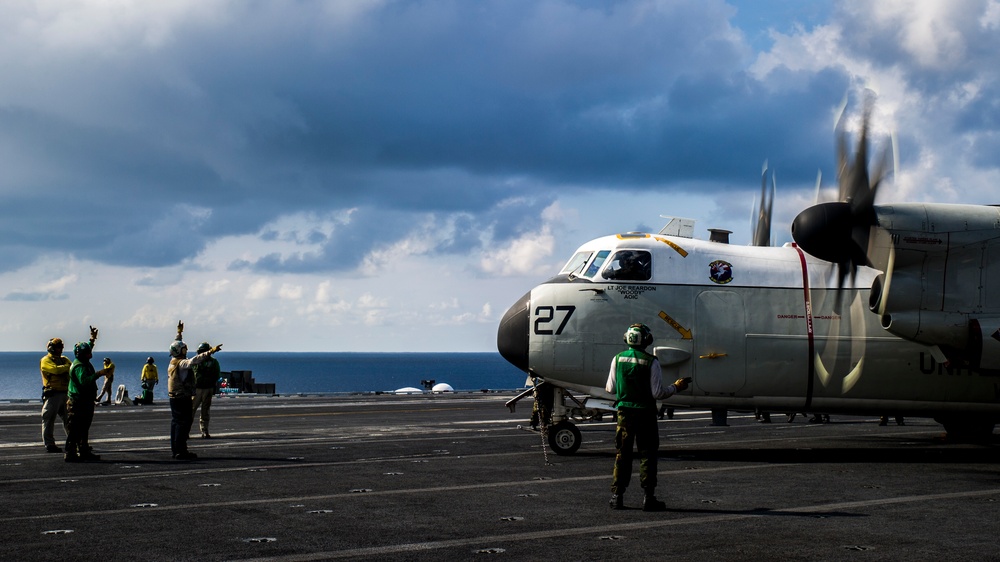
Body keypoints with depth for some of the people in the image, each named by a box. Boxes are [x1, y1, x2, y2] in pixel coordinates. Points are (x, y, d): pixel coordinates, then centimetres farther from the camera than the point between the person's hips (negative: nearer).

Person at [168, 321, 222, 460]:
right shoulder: (181, 363, -17)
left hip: (174, 398, 10)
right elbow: (194, 360, -34)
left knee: (176, 422, 14)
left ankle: (175, 450, 19)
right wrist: (211, 352, -41)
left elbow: (176, 345, 27)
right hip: (183, 398, -10)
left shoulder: (173, 361, 10)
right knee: (184, 423, -8)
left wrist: (179, 332, 39)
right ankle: (180, 451, -11)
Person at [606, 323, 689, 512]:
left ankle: (617, 496, 11)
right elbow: (658, 393, -10)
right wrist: (676, 387, 6)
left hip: (624, 412, 3)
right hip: (645, 413, -3)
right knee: (647, 455, 4)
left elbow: (611, 390, 2)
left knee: (622, 454, 11)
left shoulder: (618, 359, -3)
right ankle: (648, 497, 2)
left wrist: (607, 387, 26)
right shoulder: (651, 362, -11)